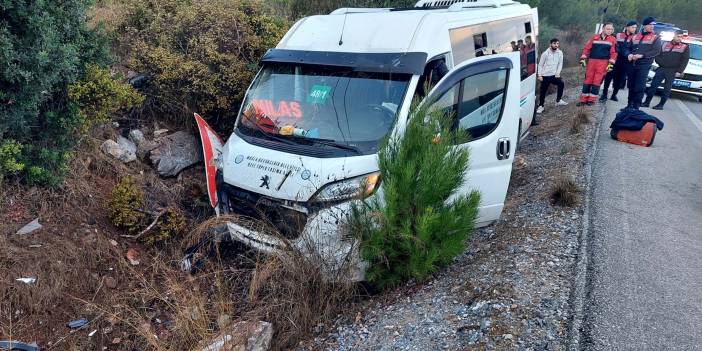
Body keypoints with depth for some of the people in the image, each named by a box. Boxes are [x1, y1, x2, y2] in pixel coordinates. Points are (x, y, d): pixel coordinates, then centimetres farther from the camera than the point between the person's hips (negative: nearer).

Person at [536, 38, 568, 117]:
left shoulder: (560, 53, -1)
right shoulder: (545, 53, -9)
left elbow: (560, 64, 6)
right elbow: (540, 65, -4)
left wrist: (558, 73, -5)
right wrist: (539, 75, -10)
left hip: (554, 75, 3)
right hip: (545, 75, -3)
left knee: (561, 83, -12)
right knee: (543, 91, -1)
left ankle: (558, 101, 6)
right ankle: (541, 106, 13)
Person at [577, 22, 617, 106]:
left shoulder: (613, 40, 6)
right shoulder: (594, 37, 8)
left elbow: (614, 52, 2)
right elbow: (587, 48, 7)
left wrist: (611, 63, -6)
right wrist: (583, 58, 0)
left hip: (603, 63, -1)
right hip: (591, 61, 1)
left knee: (597, 81, -1)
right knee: (587, 80, 1)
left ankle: (592, 99, 6)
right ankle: (583, 99, 4)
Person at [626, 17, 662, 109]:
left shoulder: (655, 37, 3)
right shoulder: (635, 36, 16)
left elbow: (656, 51, -7)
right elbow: (628, 48, 18)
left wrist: (642, 55, -18)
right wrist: (629, 54, -5)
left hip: (644, 65, -4)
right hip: (633, 64, 4)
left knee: (639, 87, -9)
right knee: (631, 86, 9)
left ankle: (636, 106, -6)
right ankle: (630, 105, 18)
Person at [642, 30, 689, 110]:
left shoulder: (685, 47, 5)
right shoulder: (665, 45, 13)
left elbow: (685, 61, -1)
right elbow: (658, 55, 14)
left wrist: (679, 71, -10)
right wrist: (660, 62, -5)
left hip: (672, 71, -2)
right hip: (661, 69, 3)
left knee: (667, 88, 0)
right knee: (653, 85, -2)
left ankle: (661, 105, 5)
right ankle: (647, 102, 3)